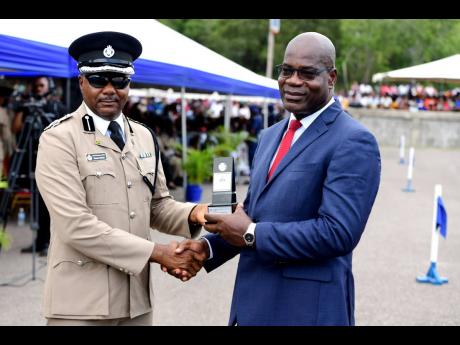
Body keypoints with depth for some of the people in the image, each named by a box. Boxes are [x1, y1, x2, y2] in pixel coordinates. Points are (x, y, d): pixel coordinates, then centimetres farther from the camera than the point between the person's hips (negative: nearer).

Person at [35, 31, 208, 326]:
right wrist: (157, 253, -18)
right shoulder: (59, 139, -11)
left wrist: (192, 213, -8)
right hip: (81, 303, -6)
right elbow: (76, 226, -19)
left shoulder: (144, 136, 9)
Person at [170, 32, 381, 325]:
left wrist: (251, 234, -17)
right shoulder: (271, 136, 13)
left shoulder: (353, 143, -13)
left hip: (308, 309, -7)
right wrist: (209, 247, 0)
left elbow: (338, 232, -22)